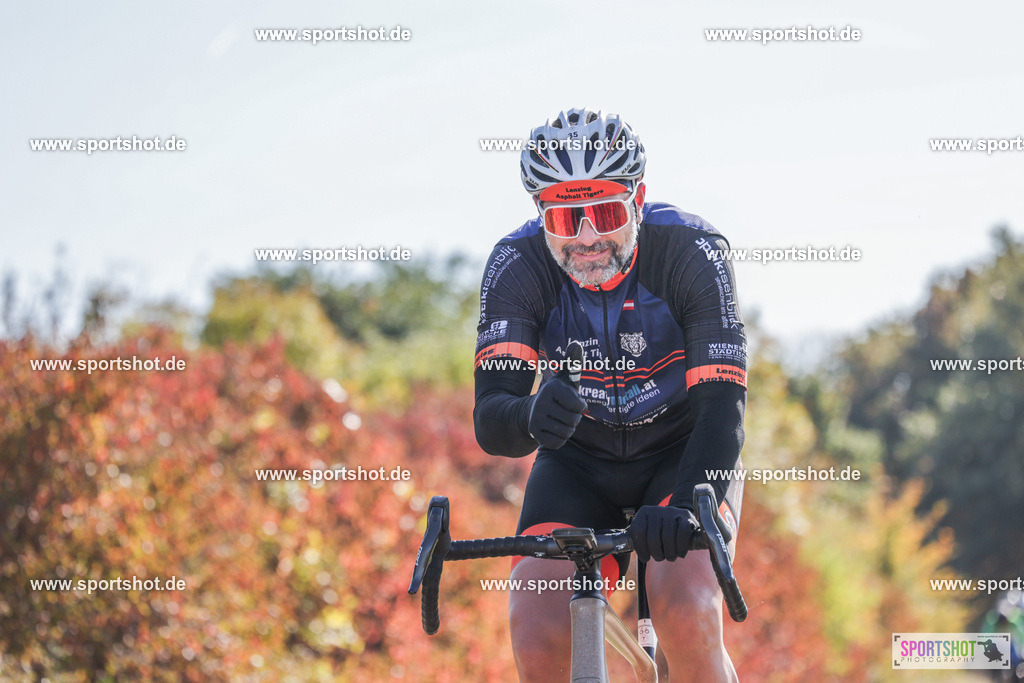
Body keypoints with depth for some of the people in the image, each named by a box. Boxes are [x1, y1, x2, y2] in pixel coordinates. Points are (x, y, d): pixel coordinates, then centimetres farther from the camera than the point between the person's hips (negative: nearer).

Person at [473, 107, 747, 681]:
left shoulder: (691, 251, -25)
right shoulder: (517, 265, -21)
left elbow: (723, 408, -31)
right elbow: (490, 421, -28)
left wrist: (684, 506, -50)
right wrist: (532, 418, -53)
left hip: (683, 454, -2)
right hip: (579, 463, 2)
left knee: (687, 617, -30)